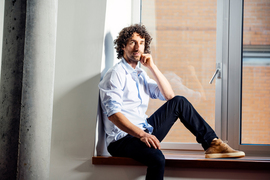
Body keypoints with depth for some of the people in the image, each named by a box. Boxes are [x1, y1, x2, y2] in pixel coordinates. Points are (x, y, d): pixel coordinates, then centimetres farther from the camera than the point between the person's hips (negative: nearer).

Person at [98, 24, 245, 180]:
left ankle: (213, 144, 1)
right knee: (157, 158, -37)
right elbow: (113, 114, -20)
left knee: (179, 102, 4)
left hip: (143, 133, 8)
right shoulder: (116, 73, -8)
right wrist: (142, 134, -31)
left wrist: (152, 67, 1)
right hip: (122, 139, -8)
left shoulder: (140, 74, 17)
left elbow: (169, 95, 9)